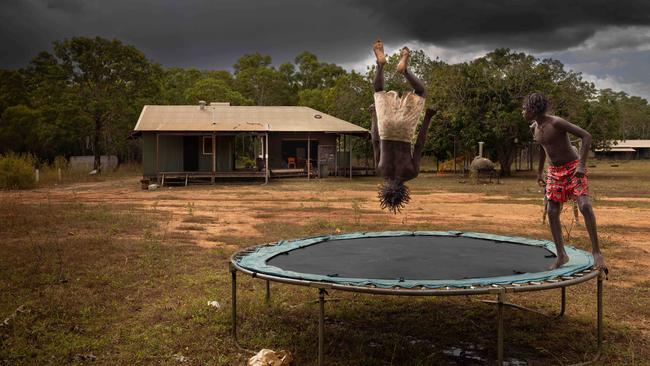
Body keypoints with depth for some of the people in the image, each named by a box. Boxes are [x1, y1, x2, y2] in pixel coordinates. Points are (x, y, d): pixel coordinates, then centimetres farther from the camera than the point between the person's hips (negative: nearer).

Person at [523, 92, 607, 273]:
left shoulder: (556, 122, -21)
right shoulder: (534, 128, 3)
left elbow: (586, 136, -23)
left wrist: (582, 165, -29)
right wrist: (539, 171, 27)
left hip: (573, 168, -7)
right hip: (554, 171, 7)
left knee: (585, 206, -22)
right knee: (552, 213, 0)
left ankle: (596, 252, -14)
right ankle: (561, 255, 7)